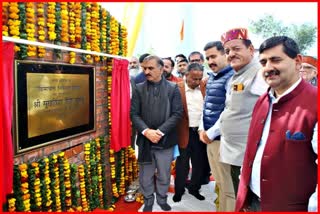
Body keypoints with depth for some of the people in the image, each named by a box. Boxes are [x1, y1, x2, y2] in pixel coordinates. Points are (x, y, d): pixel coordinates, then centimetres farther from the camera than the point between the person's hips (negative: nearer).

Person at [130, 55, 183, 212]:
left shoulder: (173, 88, -1)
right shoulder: (139, 88, 3)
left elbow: (177, 113, -7)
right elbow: (134, 113, -2)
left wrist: (160, 131, -15)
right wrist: (146, 131, -16)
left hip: (165, 139, -1)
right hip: (145, 139, 1)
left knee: (164, 174, 13)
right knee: (146, 174, 12)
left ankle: (162, 199, 34)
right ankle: (148, 200, 32)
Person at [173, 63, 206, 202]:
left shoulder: (205, 87, 1)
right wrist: (175, 131, -8)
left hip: (201, 132, 3)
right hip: (184, 132, -3)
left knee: (199, 163, 14)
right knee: (182, 164, 9)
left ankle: (194, 188, 32)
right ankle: (179, 190, 27)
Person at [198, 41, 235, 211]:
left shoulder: (231, 77, -12)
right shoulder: (211, 78, 13)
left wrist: (211, 133, -13)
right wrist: (202, 129, 6)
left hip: (222, 138, -8)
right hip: (209, 137, 8)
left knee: (226, 184, 2)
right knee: (218, 181, 18)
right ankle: (220, 208, 32)